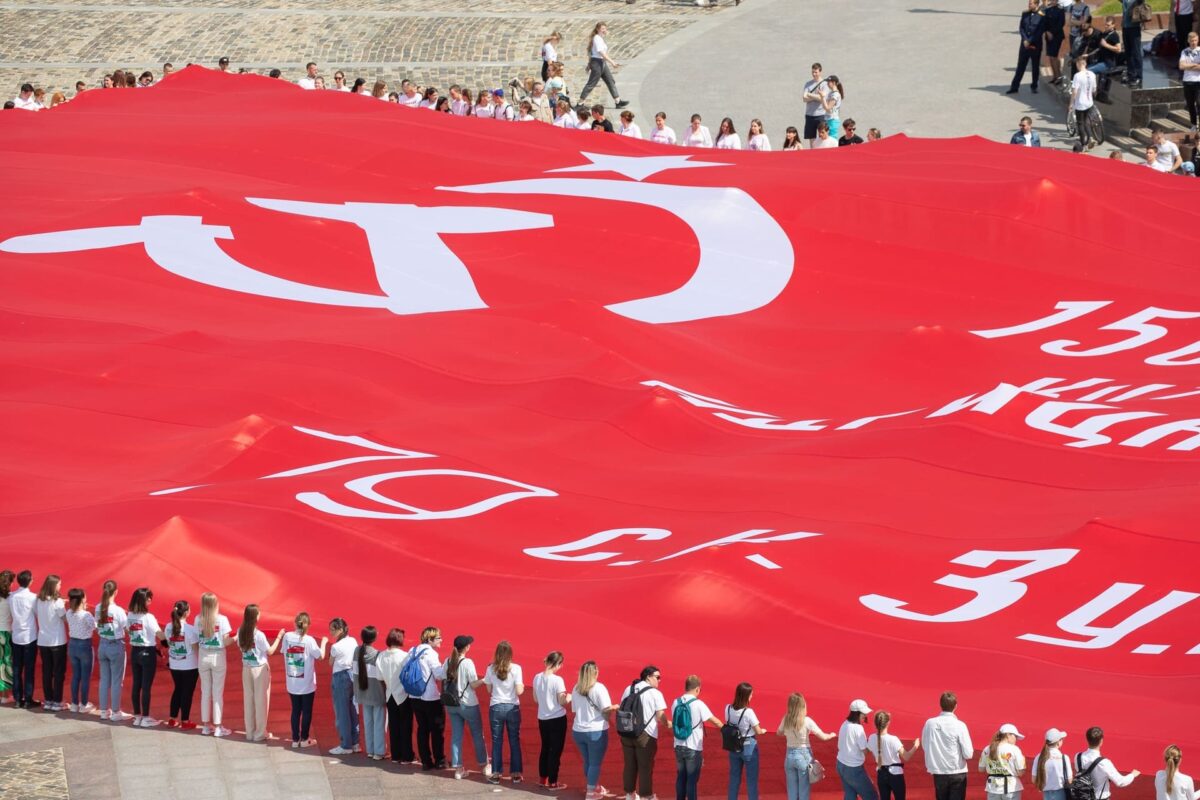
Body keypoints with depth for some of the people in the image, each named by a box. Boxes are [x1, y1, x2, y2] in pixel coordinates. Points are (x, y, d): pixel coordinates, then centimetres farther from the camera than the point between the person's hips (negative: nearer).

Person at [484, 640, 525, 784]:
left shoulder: (491, 669, -5)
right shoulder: (515, 668, -10)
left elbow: (489, 689, 2)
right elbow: (519, 691, -11)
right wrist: (522, 686, 9)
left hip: (496, 707, 1)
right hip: (512, 707, -1)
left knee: (496, 741, 10)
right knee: (514, 740, 11)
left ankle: (496, 774, 13)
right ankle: (516, 774, 15)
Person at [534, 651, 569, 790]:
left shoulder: (537, 678, -2)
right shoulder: (557, 680, -20)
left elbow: (536, 699, 7)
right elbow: (562, 701, -15)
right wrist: (570, 697, 3)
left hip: (542, 718, 6)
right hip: (557, 718, -6)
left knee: (545, 748, 20)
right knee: (556, 750, 5)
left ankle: (542, 779, 29)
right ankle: (552, 783, 9)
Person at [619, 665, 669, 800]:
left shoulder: (628, 689, 7)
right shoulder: (655, 693, -9)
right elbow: (660, 717, -10)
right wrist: (667, 723, 10)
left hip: (627, 733, 5)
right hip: (646, 735, -5)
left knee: (629, 765, 15)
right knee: (645, 767, 5)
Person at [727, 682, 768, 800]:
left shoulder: (728, 709, -7)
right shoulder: (748, 712, -22)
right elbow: (758, 731, -12)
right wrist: (763, 731, 8)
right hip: (749, 747, -5)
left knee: (734, 777, 16)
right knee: (752, 779, 6)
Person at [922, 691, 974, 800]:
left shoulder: (929, 723, -5)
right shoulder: (959, 726, -14)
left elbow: (924, 745, 8)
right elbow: (968, 754, -13)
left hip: (939, 773, 3)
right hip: (957, 773, -3)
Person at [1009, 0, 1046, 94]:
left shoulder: (1041, 16, -8)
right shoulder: (1025, 14, 5)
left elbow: (1040, 31, -11)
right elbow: (1021, 27, 5)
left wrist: (1030, 41, -13)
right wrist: (1025, 40, -8)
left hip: (1036, 44, -3)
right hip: (1025, 44, 3)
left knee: (1035, 67, 6)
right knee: (1020, 66, 5)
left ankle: (1034, 86, 19)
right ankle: (1014, 87, 7)